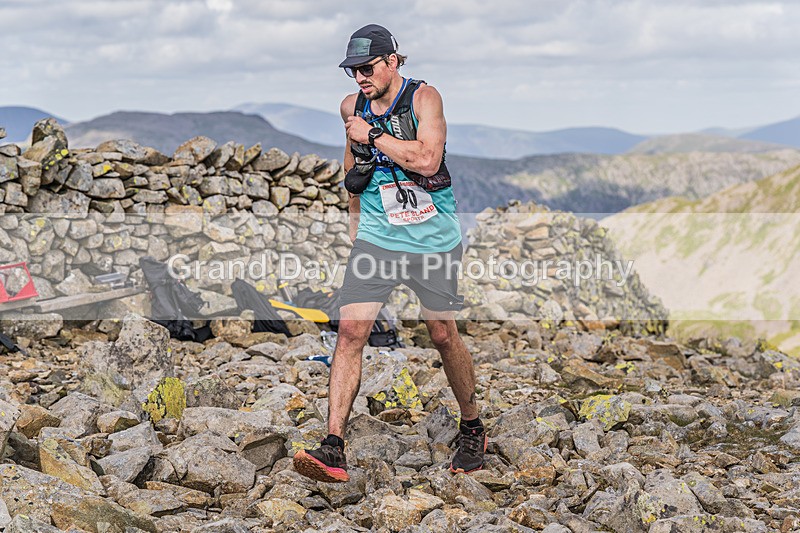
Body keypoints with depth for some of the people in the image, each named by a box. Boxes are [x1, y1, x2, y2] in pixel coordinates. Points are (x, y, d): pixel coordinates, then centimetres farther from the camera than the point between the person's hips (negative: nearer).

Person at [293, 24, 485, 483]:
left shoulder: (424, 97, -10)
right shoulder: (353, 108, 6)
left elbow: (427, 159, -25)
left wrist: (373, 135, -18)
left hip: (434, 238, -3)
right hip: (377, 236, 3)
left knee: (444, 336, 6)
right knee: (350, 331, -12)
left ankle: (472, 429, 29)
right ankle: (334, 448, -14)